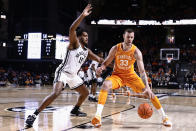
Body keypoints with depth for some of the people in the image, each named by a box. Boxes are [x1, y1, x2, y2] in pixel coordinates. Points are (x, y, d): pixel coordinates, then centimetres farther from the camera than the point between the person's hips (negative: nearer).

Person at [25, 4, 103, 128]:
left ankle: (75, 110, 40)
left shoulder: (87, 51, 12)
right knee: (56, 93, -29)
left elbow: (99, 59, 23)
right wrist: (83, 15, -33)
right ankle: (34, 115, -28)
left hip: (73, 75, 9)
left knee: (85, 93, 18)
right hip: (63, 72, -9)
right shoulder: (74, 43, -10)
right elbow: (72, 29, -28)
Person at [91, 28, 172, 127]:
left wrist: (147, 87, -37)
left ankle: (164, 117, 4)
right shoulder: (115, 49, -15)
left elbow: (142, 71, -25)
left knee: (148, 92, -12)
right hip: (117, 74, 0)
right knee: (105, 85, -32)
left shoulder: (136, 52, -20)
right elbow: (106, 62, -3)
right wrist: (101, 67, -28)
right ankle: (97, 116, -32)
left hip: (130, 75, 0)